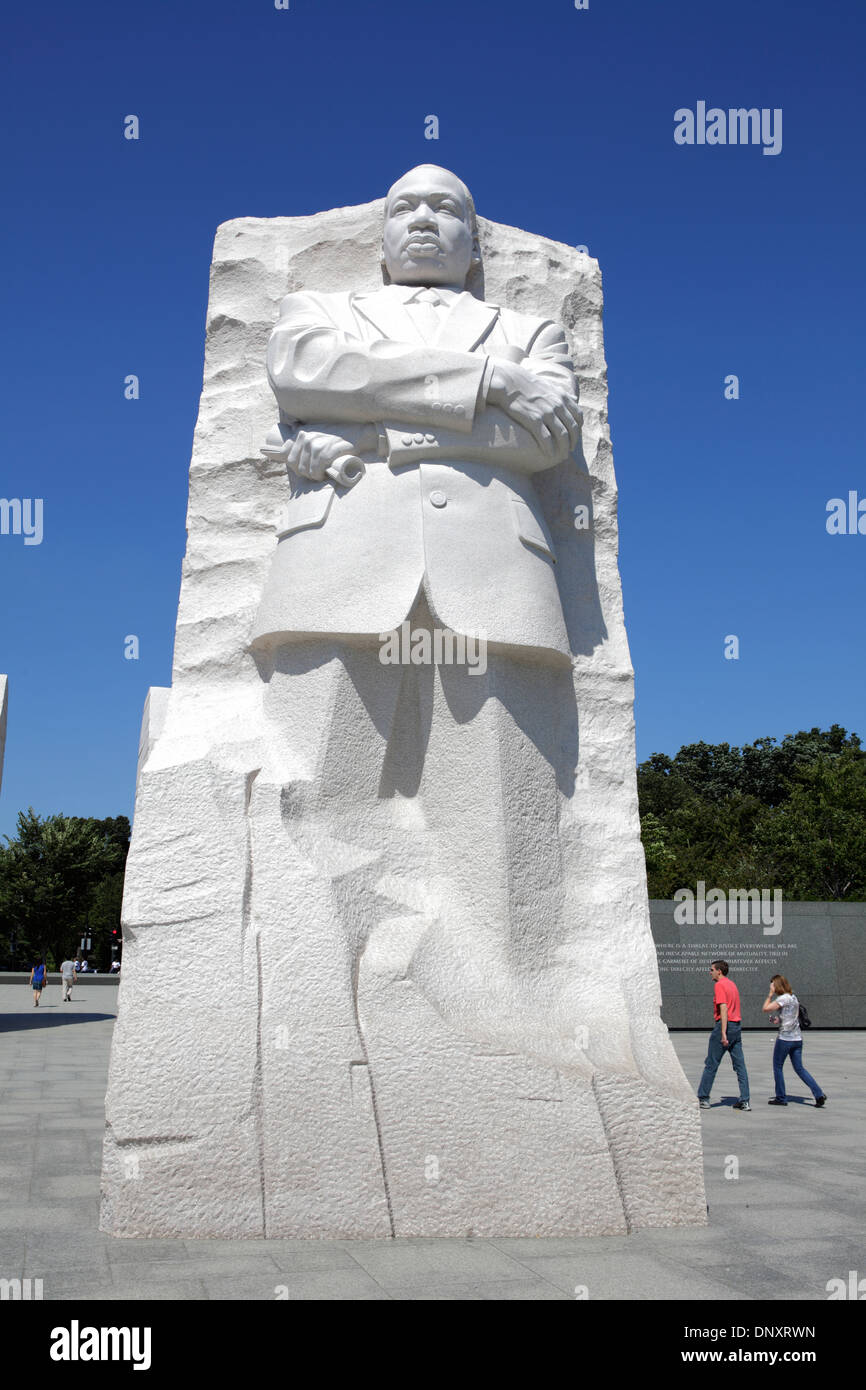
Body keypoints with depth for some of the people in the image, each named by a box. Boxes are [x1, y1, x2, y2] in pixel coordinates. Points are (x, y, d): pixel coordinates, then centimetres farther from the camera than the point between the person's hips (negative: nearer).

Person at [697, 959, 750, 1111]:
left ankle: (703, 1099, 7)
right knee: (740, 1065, 6)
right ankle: (744, 1101, 3)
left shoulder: (719, 985, -11)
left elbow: (723, 1008, -20)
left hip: (724, 1024, -8)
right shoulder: (732, 984, 16)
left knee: (711, 1064, 1)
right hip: (737, 1025, 8)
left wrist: (723, 1033, -23)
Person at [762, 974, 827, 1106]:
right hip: (797, 1038, 8)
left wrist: (770, 994, -7)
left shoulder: (783, 999, -14)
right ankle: (819, 1094, 0)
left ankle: (781, 1098, 11)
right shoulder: (794, 997, 11)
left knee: (777, 1067, 7)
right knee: (799, 1068, 11)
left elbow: (765, 1009, -16)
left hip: (785, 1038, -8)